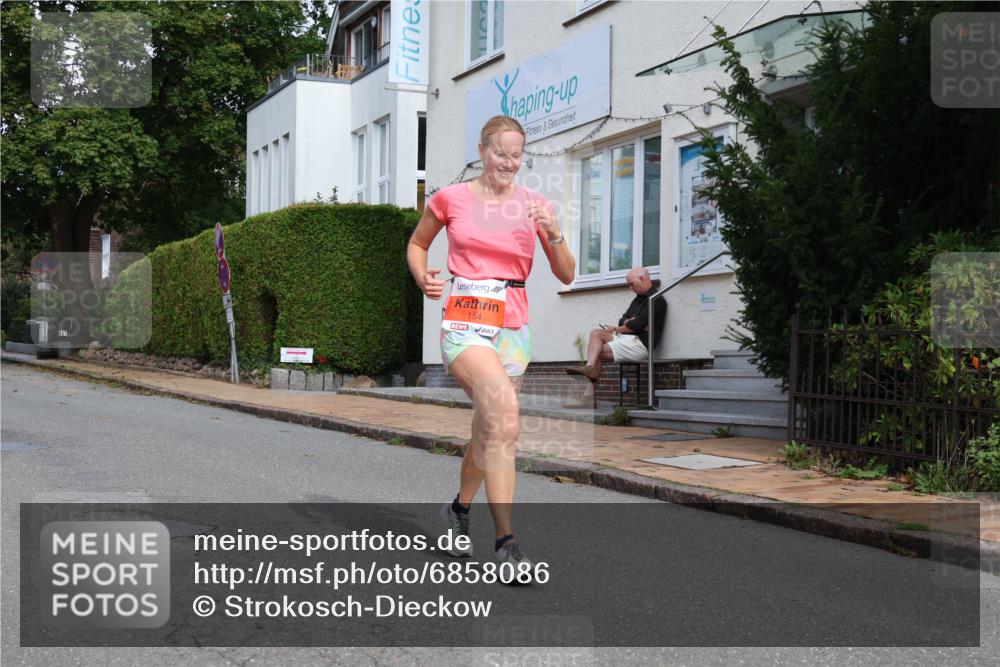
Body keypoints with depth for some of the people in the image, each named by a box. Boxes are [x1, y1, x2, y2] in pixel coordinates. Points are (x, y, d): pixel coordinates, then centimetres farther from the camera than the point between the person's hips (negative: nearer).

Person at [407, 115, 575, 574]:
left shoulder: (535, 205, 6)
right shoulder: (450, 199, 2)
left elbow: (566, 276, 6)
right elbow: (416, 244, 18)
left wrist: (554, 235, -12)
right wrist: (423, 278, -2)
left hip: (513, 327, 4)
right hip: (465, 321, -4)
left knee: (489, 434, 13)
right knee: (505, 415, -28)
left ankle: (459, 509, 42)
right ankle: (505, 540, -26)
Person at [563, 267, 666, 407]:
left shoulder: (656, 300, -7)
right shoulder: (638, 299, 24)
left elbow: (637, 325, -15)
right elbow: (623, 321, 19)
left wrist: (616, 329, -1)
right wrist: (628, 323, -6)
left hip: (641, 344, -9)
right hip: (628, 337, 9)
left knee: (598, 352, -15)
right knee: (596, 333, -12)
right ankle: (590, 367, -31)